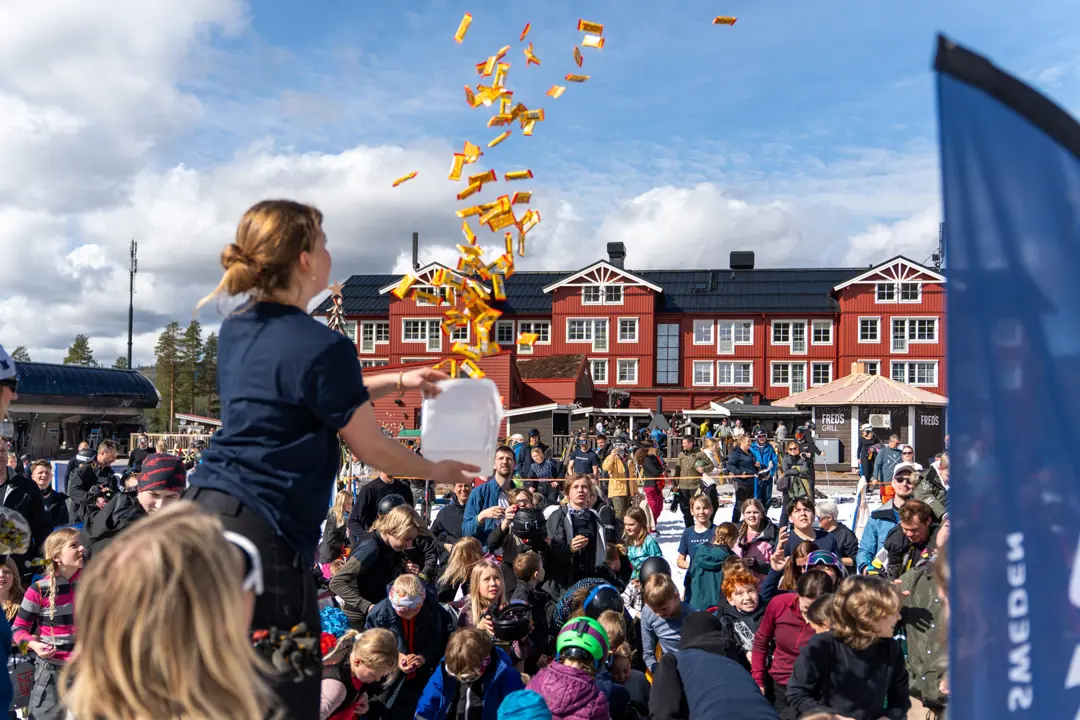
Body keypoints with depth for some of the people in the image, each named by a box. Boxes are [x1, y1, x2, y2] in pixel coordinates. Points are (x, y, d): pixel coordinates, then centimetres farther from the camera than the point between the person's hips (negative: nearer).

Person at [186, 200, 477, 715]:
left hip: (204, 506, 9)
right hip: (262, 530, -9)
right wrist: (436, 470, 13)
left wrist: (398, 381, 26)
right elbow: (372, 449, -5)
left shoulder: (235, 331, 10)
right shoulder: (321, 346, -15)